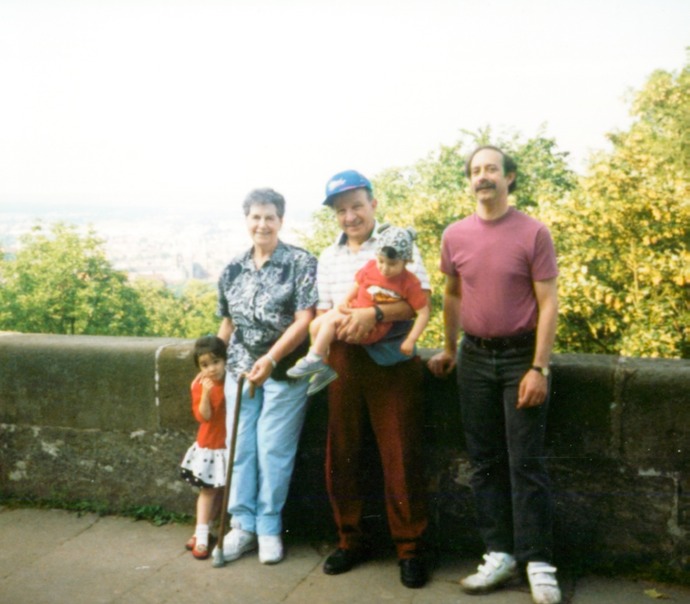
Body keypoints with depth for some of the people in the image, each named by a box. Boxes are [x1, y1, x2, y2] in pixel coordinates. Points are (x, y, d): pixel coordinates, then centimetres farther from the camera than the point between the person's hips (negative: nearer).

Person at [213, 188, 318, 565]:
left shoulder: (301, 264, -7)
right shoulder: (233, 270, 9)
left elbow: (304, 321, -14)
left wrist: (270, 359, -24)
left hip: (285, 372, -4)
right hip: (240, 370, 5)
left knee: (274, 450, -1)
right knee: (240, 448, 5)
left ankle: (269, 528, 14)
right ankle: (242, 525, 19)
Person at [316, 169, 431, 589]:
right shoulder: (328, 257, 12)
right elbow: (323, 313, 12)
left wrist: (375, 314, -24)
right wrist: (338, 326, -11)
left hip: (393, 361, -5)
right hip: (344, 360, 5)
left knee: (401, 458, -1)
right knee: (342, 455, 9)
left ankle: (410, 548, 11)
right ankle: (351, 541, 24)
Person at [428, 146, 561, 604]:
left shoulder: (534, 233, -8)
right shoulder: (455, 236, 3)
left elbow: (548, 303, -9)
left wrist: (539, 367, -14)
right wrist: (449, 351, 19)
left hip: (521, 356, -4)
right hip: (475, 358, 4)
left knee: (526, 463, -2)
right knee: (485, 462, 7)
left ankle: (538, 564, 6)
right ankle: (500, 554, 16)